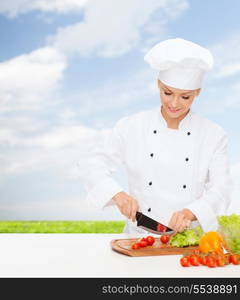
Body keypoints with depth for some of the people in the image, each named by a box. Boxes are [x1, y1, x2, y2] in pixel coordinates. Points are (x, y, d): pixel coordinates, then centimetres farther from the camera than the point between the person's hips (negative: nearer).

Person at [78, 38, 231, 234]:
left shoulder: (214, 135, 2)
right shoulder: (130, 128, 1)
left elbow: (220, 190, -3)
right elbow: (94, 170, 2)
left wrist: (191, 212, -21)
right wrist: (117, 194, -16)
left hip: (191, 237, 0)